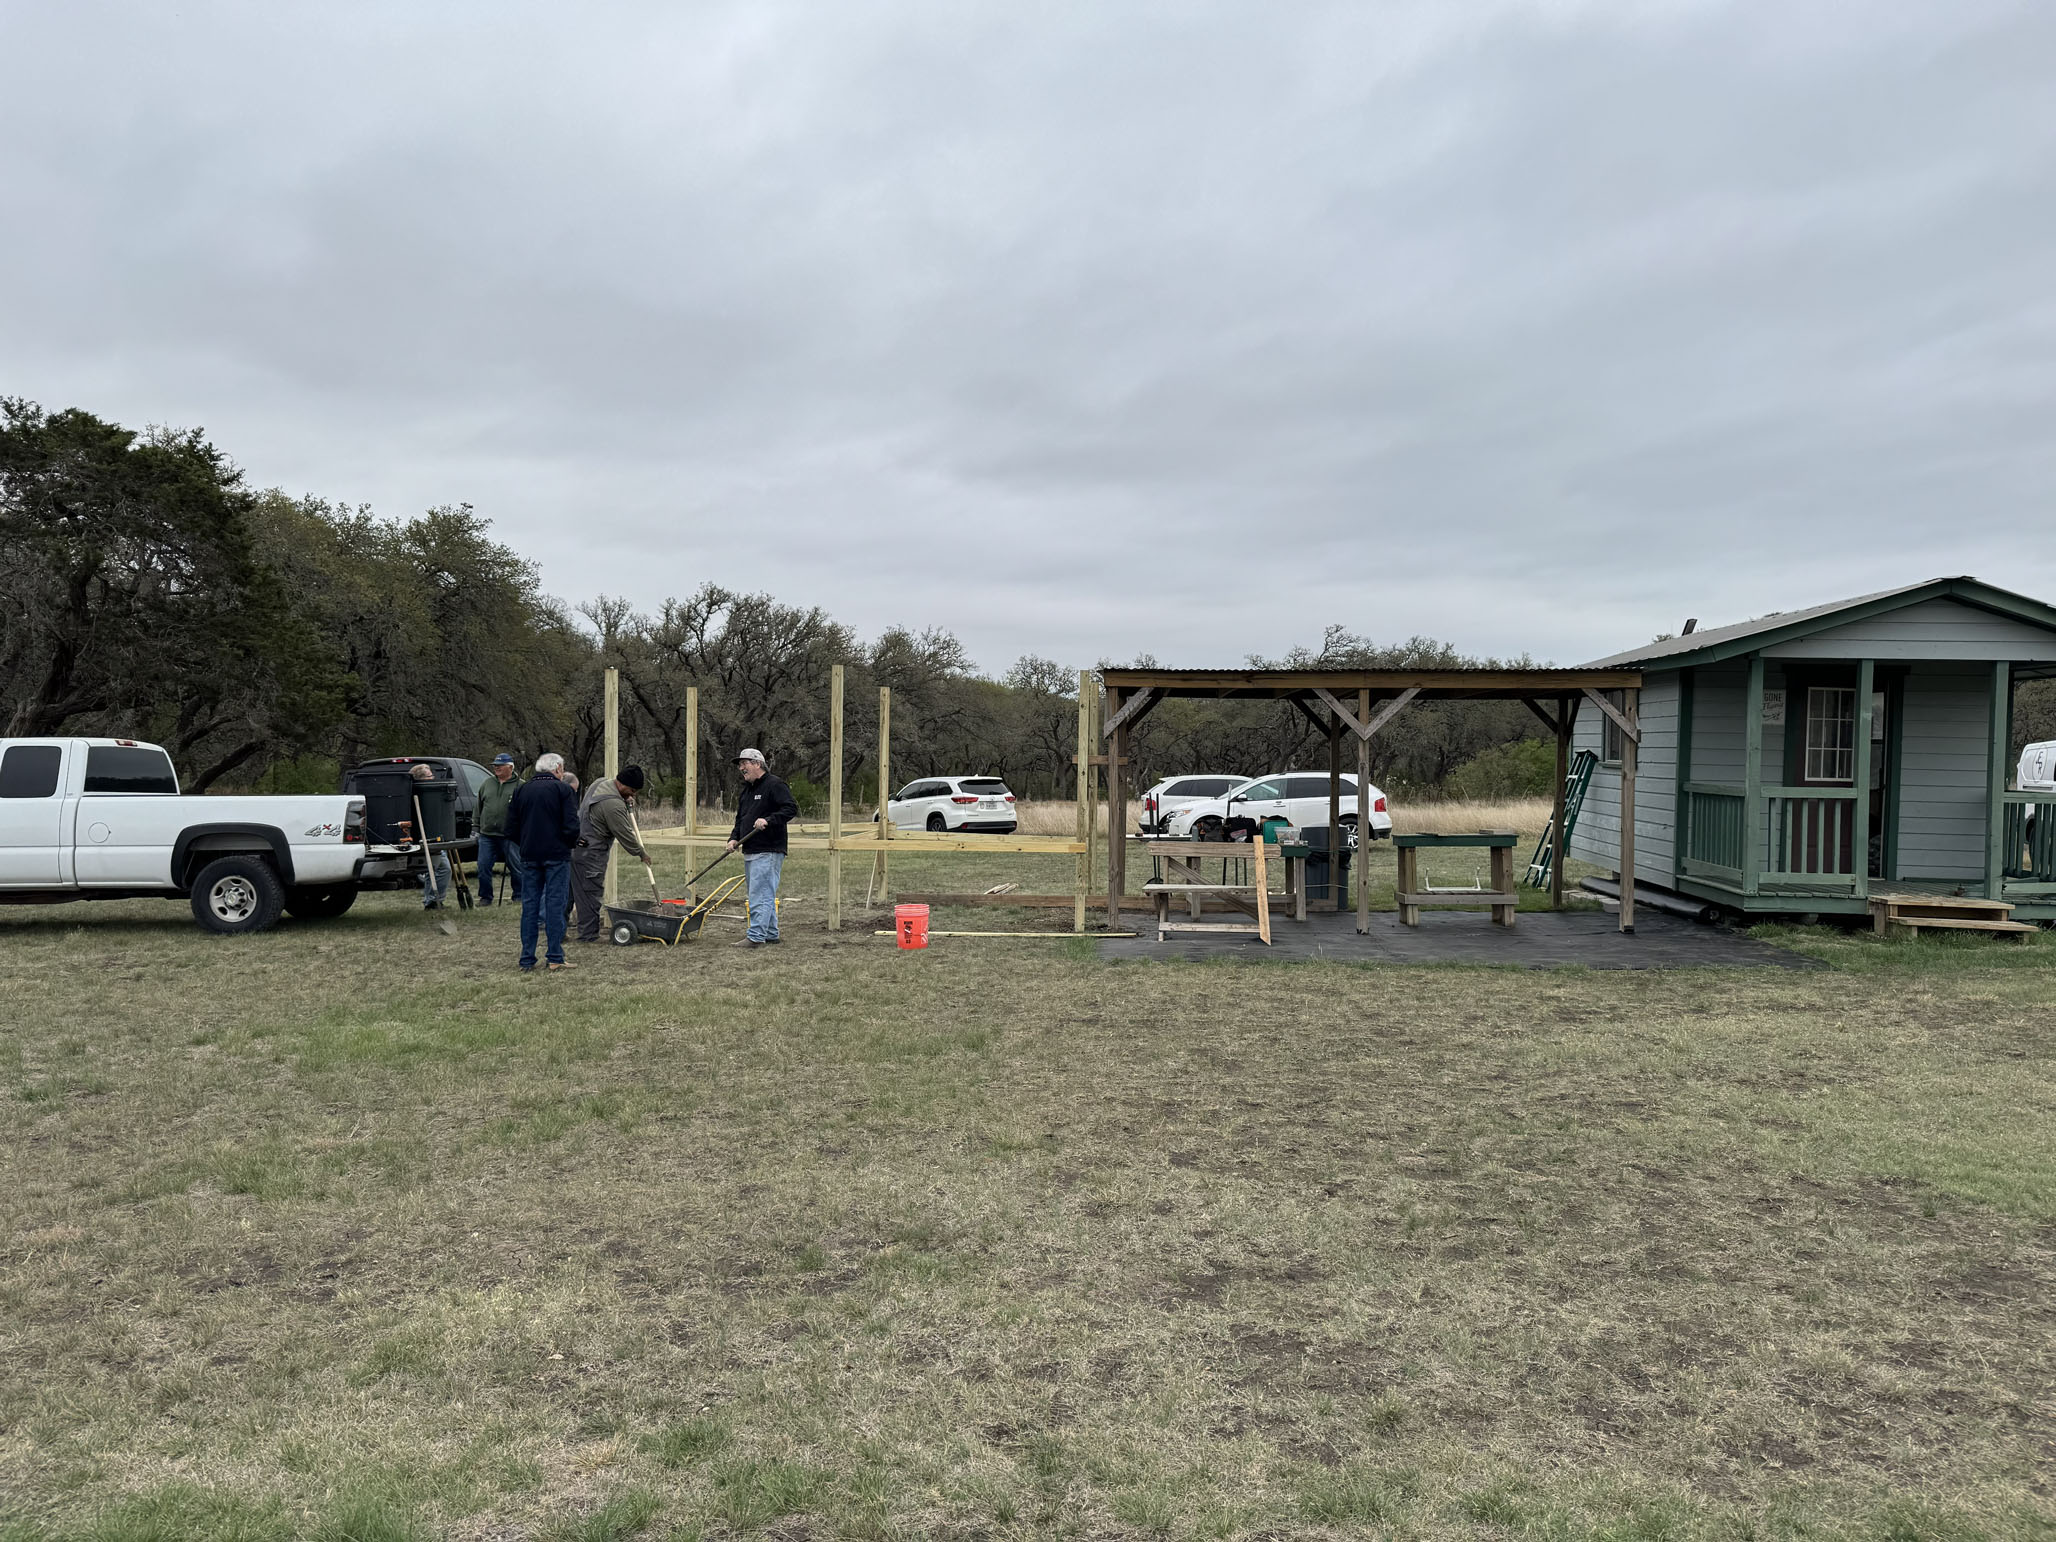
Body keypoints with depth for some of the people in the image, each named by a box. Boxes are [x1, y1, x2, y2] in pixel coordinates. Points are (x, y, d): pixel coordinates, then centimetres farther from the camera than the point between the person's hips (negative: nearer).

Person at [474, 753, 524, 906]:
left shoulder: (520, 786, 0)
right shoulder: (487, 785, 14)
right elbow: (478, 809, 19)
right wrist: (476, 828, 13)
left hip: (510, 836, -4)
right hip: (487, 836, 4)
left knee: (516, 868, 2)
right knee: (483, 867, 3)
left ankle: (518, 896, 15)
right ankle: (485, 897, 14)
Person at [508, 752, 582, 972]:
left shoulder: (521, 790, 10)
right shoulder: (562, 789, -5)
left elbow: (511, 829, 9)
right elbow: (571, 827, -13)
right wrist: (570, 844, 6)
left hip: (529, 856, 4)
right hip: (557, 855, -4)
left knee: (529, 905, 8)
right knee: (555, 904, -1)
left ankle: (527, 961, 9)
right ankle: (556, 960, 0)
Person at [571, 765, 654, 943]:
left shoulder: (601, 782, 6)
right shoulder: (614, 805, -23)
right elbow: (625, 835, -16)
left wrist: (625, 800, 14)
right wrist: (641, 854, -1)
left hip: (576, 847, 10)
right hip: (590, 854, -10)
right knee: (591, 893, -4)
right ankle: (588, 935, 0)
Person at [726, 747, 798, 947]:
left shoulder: (774, 785, -9)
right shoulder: (746, 790, 20)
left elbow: (791, 808, -18)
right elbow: (740, 818, 26)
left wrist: (768, 820, -27)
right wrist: (734, 838, 9)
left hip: (768, 851, -9)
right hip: (750, 852, 9)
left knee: (760, 894, -12)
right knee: (766, 895, 15)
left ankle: (756, 936, -13)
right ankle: (770, 933, 23)